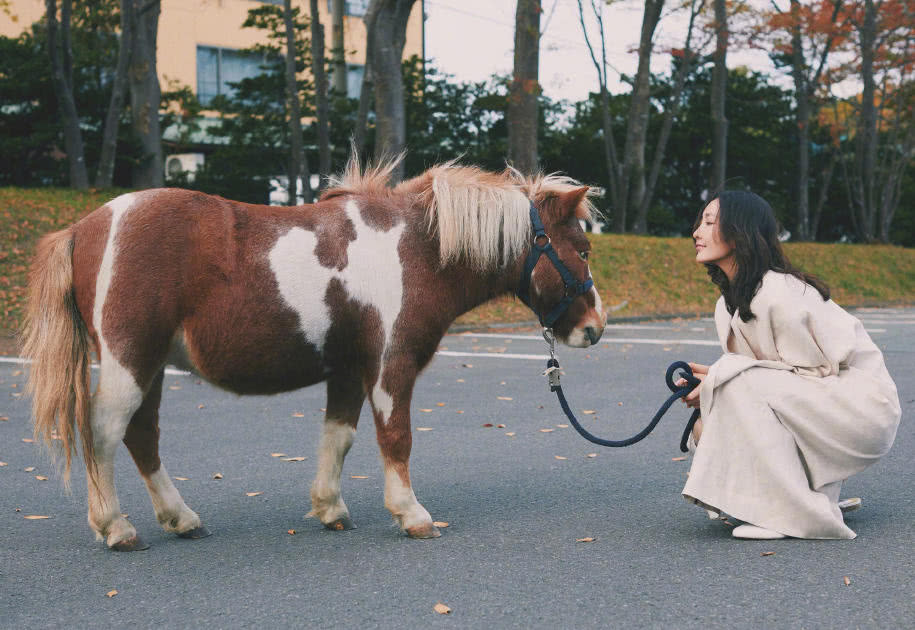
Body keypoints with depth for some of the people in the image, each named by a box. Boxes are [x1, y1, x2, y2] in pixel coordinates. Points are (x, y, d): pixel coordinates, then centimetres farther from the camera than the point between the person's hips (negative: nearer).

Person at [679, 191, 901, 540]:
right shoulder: (728, 304, 6)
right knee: (706, 426, -1)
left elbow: (813, 371, -20)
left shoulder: (779, 293, -22)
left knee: (742, 387, -26)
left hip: (863, 408, -9)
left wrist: (722, 374, -20)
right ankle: (822, 491, 10)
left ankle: (794, 513, -19)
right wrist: (711, 376, -10)